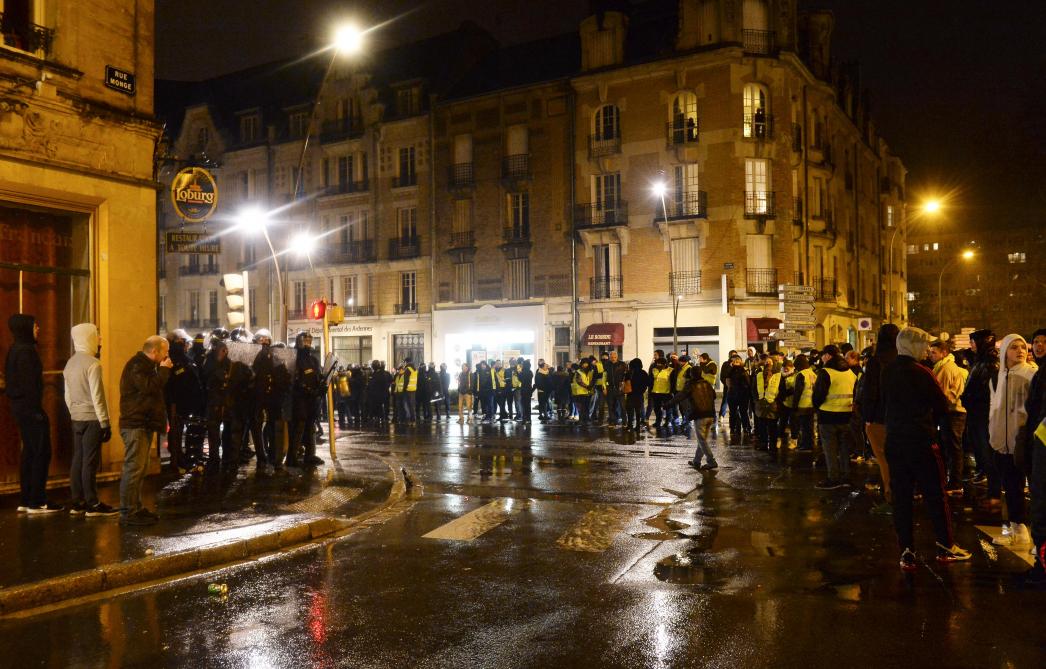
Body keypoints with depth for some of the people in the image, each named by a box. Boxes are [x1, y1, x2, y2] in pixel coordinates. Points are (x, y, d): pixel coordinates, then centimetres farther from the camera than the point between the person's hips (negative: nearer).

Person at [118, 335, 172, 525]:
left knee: (140, 469, 14)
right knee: (134, 469, -11)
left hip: (144, 424, 11)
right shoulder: (136, 365, -13)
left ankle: (136, 508, 21)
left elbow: (154, 387, 23)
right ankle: (128, 513, -9)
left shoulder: (146, 365, 19)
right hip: (135, 425, -11)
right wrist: (164, 370, -16)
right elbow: (149, 387, -25)